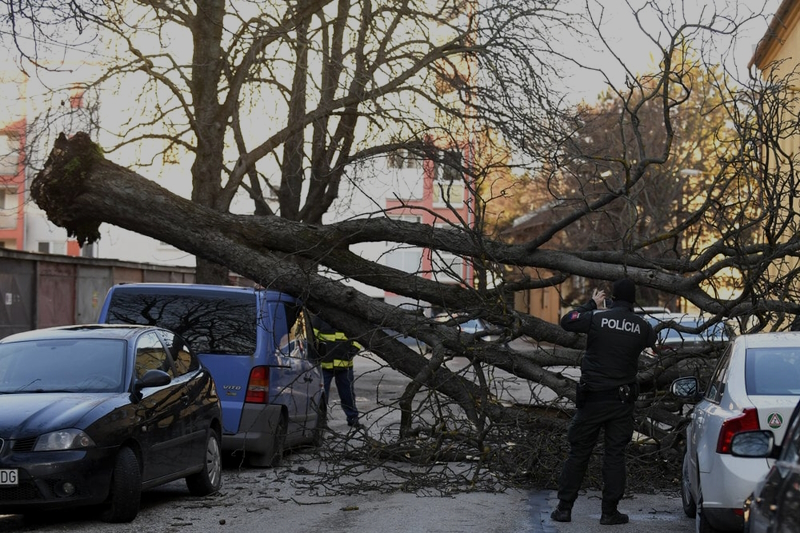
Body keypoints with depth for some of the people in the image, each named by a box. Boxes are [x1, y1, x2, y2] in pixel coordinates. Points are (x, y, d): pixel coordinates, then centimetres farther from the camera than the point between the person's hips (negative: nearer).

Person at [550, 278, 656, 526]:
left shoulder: (598, 318, -9)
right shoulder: (642, 326, -2)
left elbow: (566, 321, 3)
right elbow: (651, 339, 21)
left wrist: (591, 304, 14)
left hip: (593, 397, -1)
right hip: (623, 400, 1)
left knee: (578, 452, 7)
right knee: (615, 455, 7)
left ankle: (564, 507, 8)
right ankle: (609, 511, 6)